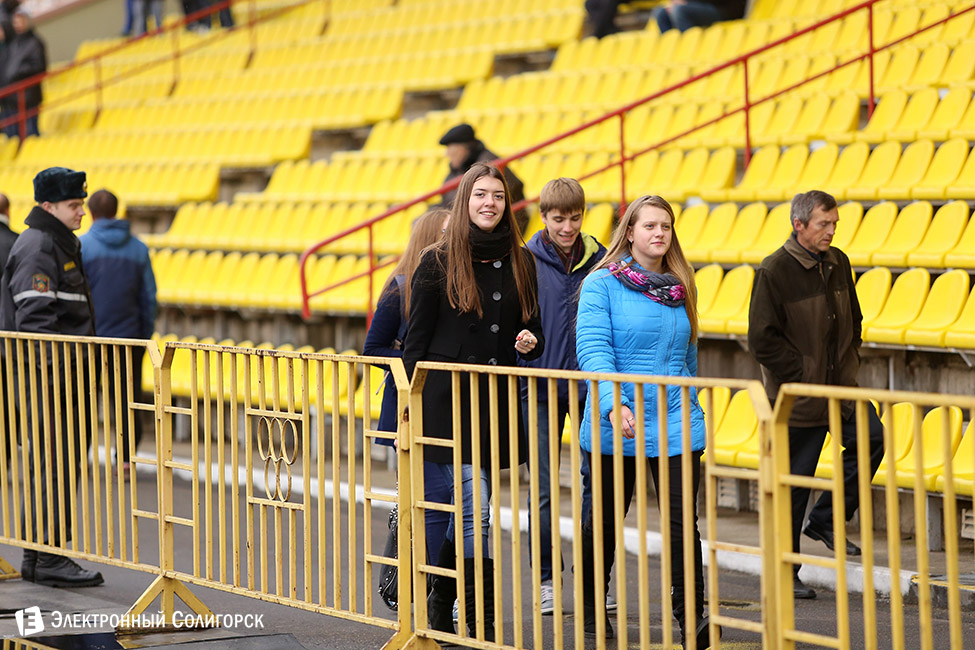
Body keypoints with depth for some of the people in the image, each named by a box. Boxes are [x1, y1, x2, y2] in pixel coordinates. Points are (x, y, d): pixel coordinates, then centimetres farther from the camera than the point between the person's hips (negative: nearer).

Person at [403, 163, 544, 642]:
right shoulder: (439, 262, -3)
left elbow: (533, 328, 18)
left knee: (469, 511, 11)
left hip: (497, 404, 5)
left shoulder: (520, 261, 9)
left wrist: (530, 342, -6)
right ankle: (484, 624, -7)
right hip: (448, 400, -5)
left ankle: (440, 603, 27)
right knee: (475, 512, -11)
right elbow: (416, 341, -1)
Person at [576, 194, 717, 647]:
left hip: (675, 422, 3)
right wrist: (613, 403, -30)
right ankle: (590, 608, 31)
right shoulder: (602, 284, -6)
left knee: (682, 520, -7)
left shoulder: (679, 288, 10)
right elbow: (593, 349, -17)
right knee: (606, 519, 11)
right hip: (616, 423, -3)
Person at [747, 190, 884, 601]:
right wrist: (804, 375, -15)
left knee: (871, 439, -9)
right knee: (794, 479, -1)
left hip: (840, 384, 6)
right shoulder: (774, 271, -13)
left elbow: (853, 320, 20)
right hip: (798, 393, -6)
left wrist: (849, 363, 7)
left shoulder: (838, 263, 7)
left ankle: (825, 519, 9)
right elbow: (763, 340, -15)